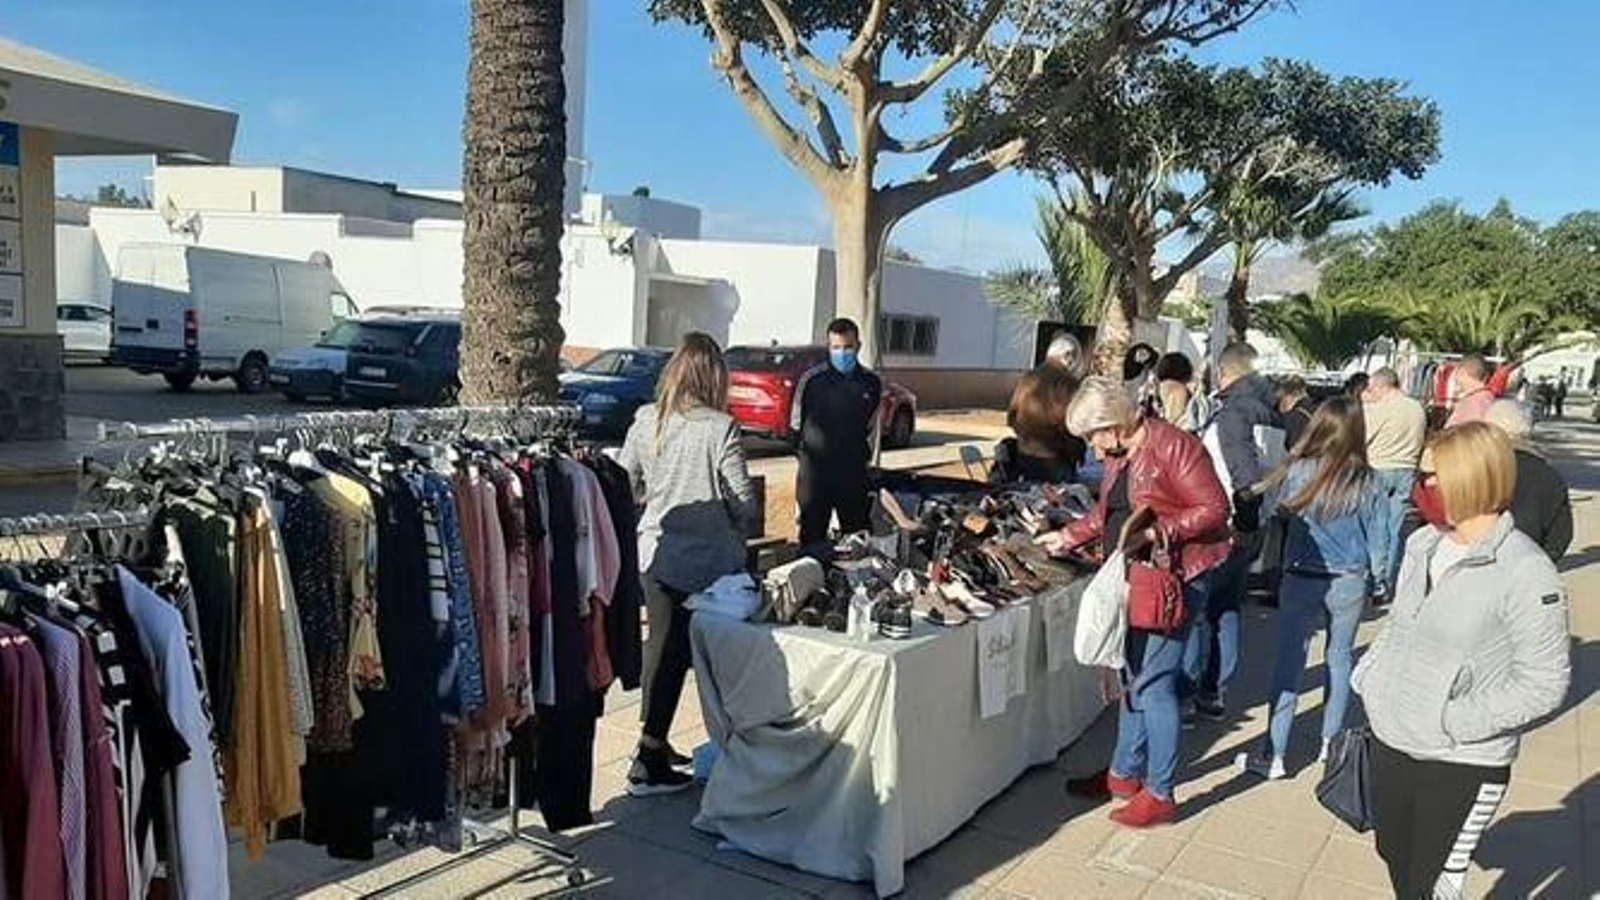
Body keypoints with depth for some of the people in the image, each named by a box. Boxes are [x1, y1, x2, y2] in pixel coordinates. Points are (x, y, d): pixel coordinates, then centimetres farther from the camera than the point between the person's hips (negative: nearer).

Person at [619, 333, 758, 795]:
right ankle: (648, 764, 11)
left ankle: (654, 743, 32)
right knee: (678, 652, 4)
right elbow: (743, 499, -11)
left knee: (660, 644, 19)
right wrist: (737, 530, 10)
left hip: (654, 549, 5)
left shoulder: (646, 420, -2)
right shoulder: (720, 428, -15)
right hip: (705, 557, -5)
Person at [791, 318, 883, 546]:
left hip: (854, 475, 3)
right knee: (812, 536, 4)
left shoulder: (870, 384, 5)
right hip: (815, 472, -3)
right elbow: (796, 425, 3)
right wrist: (810, 452, 5)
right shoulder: (812, 379, -6)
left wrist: (863, 457, 10)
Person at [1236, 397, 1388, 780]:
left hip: (1303, 579, -2)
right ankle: (1330, 743, 28)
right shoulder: (1368, 484, -6)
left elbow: (1275, 508, -2)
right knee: (1340, 657, 17)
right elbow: (1379, 540, 2)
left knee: (1289, 662, 2)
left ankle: (1274, 755, 3)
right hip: (1350, 583, 2)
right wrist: (1375, 579, 14)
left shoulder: (1298, 472, -13)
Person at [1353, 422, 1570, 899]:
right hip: (1391, 742, 6)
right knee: (1396, 862, 20)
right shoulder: (1423, 543, 2)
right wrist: (1367, 680, 3)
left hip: (1463, 763, -6)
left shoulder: (1526, 573, -18)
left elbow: (1543, 684, -16)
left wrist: (1456, 721, -20)